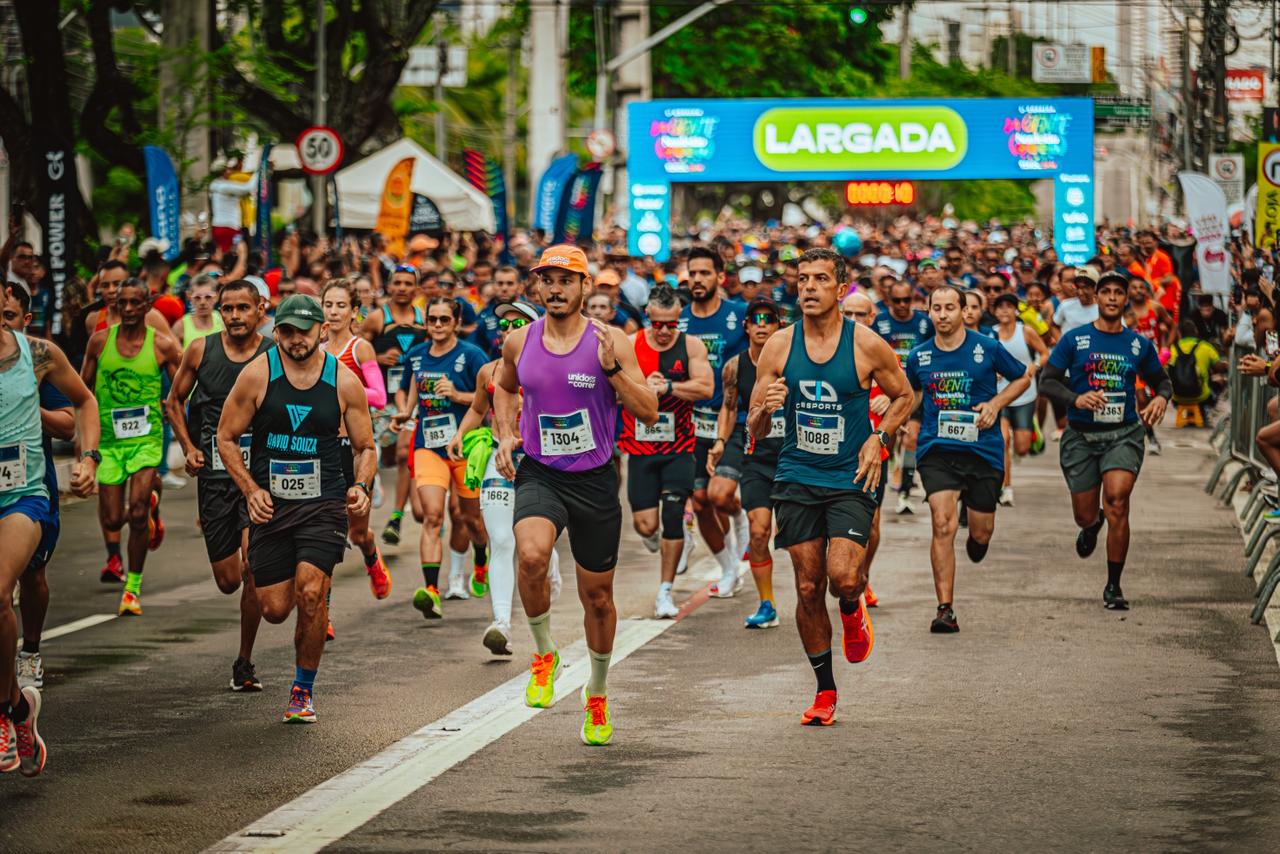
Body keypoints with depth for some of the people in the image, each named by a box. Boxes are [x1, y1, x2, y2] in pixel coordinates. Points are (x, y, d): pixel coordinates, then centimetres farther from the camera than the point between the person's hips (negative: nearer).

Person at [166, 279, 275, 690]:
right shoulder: (200, 351, 2)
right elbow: (175, 402, 16)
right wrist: (188, 448, 4)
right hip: (214, 471, 2)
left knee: (253, 568, -19)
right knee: (227, 580, 4)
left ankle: (245, 661, -3)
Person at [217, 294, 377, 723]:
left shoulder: (344, 382, -1)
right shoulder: (258, 374, -4)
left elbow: (365, 447, 10)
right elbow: (226, 437, 4)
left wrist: (361, 486, -10)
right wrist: (251, 490, -8)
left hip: (323, 503, -1)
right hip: (270, 504, 1)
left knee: (310, 594, -18)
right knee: (274, 609, -1)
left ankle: (303, 690, 0)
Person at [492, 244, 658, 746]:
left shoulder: (610, 342, -6)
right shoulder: (519, 342, 2)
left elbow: (649, 414, -9)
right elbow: (504, 388, 24)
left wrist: (612, 369, -22)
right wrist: (506, 434, 8)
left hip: (594, 479, 0)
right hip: (538, 475, 0)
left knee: (597, 596, 11)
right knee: (530, 556, -31)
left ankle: (597, 693, 34)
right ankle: (544, 653, -5)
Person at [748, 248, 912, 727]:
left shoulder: (867, 346, -6)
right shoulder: (778, 347, -1)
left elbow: (903, 396, 10)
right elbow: (754, 430, 4)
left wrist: (878, 440, -6)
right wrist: (764, 409, -19)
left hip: (850, 479, -2)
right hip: (796, 479, 2)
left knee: (843, 576, -21)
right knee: (808, 588, 3)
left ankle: (853, 609, 18)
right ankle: (825, 689, 18)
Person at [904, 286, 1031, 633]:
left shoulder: (987, 349, -4)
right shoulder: (919, 356, 4)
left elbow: (1024, 377, 10)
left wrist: (995, 404, -3)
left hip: (983, 449, 0)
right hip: (936, 450, 0)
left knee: (981, 532, 7)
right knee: (943, 524, -17)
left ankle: (975, 538, 49)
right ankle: (945, 610, -15)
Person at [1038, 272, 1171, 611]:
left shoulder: (1139, 344, 5)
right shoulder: (1074, 339, 0)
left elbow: (1162, 380, 19)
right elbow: (1047, 381, -2)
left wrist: (1161, 398, -5)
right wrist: (1076, 398, -21)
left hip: (1124, 434, 0)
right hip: (1081, 437, 0)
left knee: (1117, 501, -21)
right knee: (1085, 516, 6)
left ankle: (1113, 586, -9)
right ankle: (1093, 525, 49)